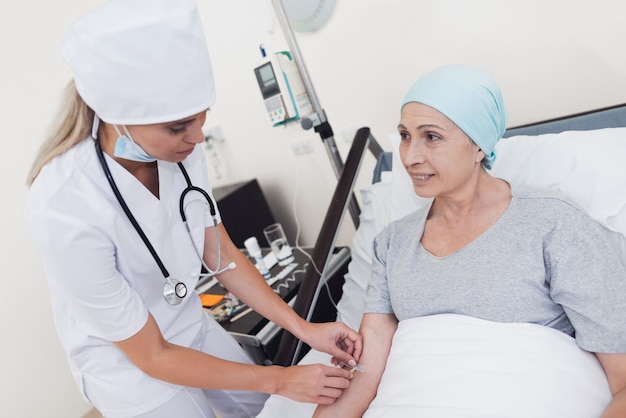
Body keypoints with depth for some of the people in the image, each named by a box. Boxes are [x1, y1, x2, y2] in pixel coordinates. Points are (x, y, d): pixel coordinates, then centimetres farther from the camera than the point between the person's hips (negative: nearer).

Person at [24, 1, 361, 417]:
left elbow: (222, 255, -6)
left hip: (190, 323, 5)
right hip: (130, 367, -4)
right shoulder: (64, 209, -36)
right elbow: (150, 355, -24)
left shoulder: (182, 151, -20)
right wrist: (280, 379, -20)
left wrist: (304, 327, -11)